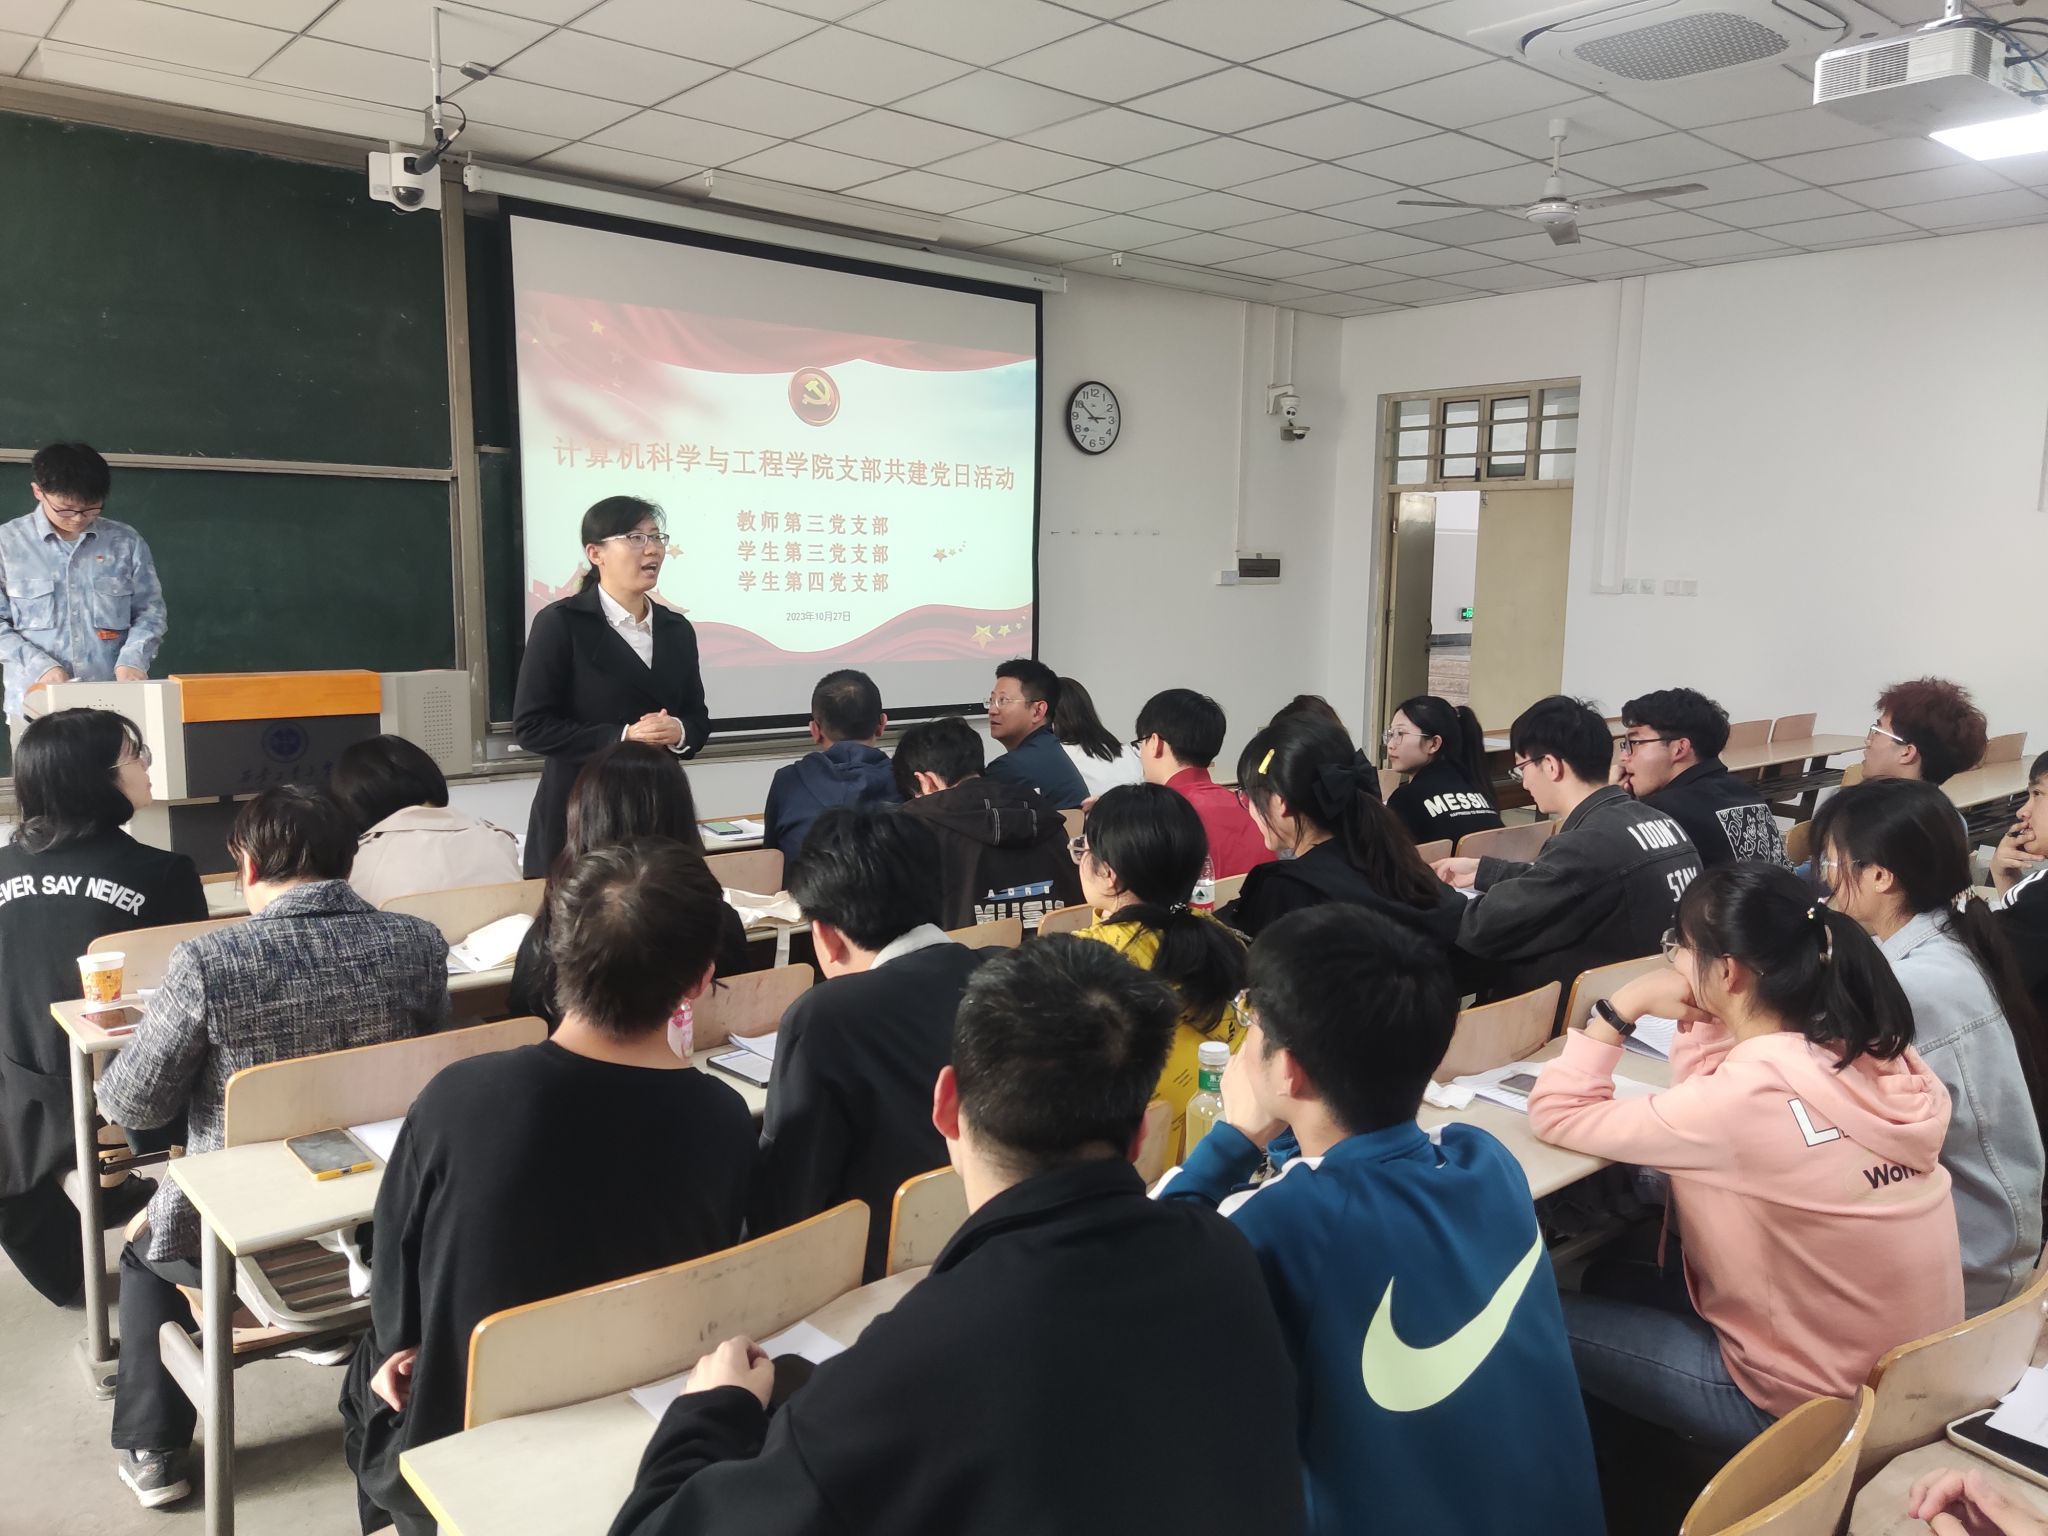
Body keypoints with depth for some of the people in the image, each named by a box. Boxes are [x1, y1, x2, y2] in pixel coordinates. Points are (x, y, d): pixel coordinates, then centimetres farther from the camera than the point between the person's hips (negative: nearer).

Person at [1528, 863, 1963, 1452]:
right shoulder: (1881, 1056, -7)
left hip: (1812, 1406, -8)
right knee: (1610, 1281, 22)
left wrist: (1625, 1004, -14)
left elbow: (1555, 1113, -19)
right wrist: (1704, 1017, -4)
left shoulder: (1750, 1097, -30)